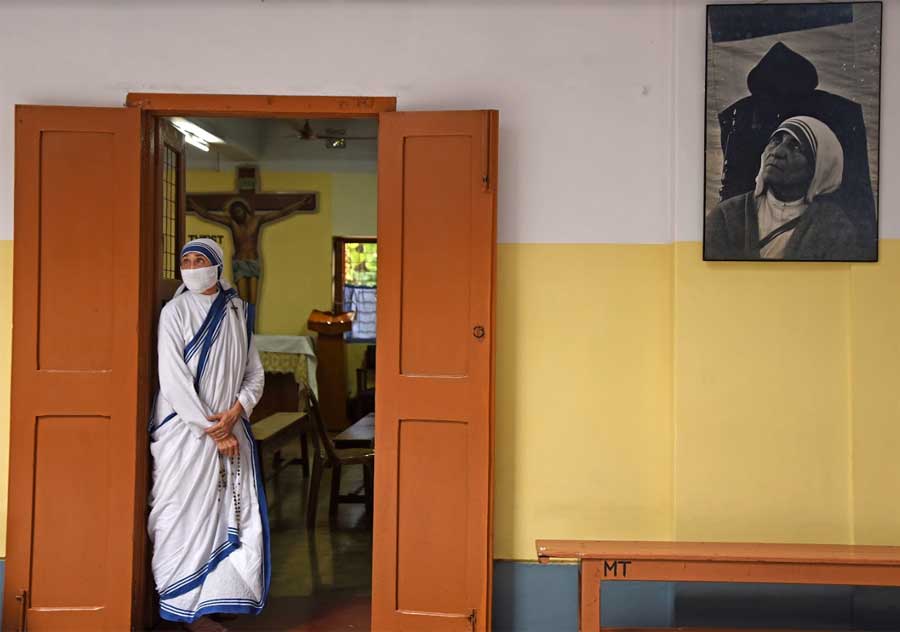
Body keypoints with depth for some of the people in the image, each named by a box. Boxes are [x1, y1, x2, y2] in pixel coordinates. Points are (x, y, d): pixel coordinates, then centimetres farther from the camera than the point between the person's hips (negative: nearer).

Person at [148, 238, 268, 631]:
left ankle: (219, 595, 18)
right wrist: (211, 430, -14)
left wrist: (233, 414, -10)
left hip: (230, 428, 4)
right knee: (188, 515, 0)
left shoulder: (237, 311, 8)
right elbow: (173, 379, -11)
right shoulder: (175, 311, -4)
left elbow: (255, 373, 7)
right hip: (186, 431, -4)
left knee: (231, 512, 5)